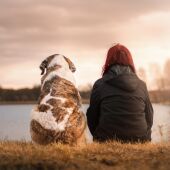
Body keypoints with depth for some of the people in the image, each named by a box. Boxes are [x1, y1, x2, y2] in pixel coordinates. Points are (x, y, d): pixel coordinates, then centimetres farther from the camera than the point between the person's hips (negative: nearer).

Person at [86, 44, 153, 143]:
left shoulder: (100, 85, 0)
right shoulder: (141, 85, 6)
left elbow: (92, 118, 6)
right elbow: (149, 119, 11)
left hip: (107, 142, -2)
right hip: (139, 141, 3)